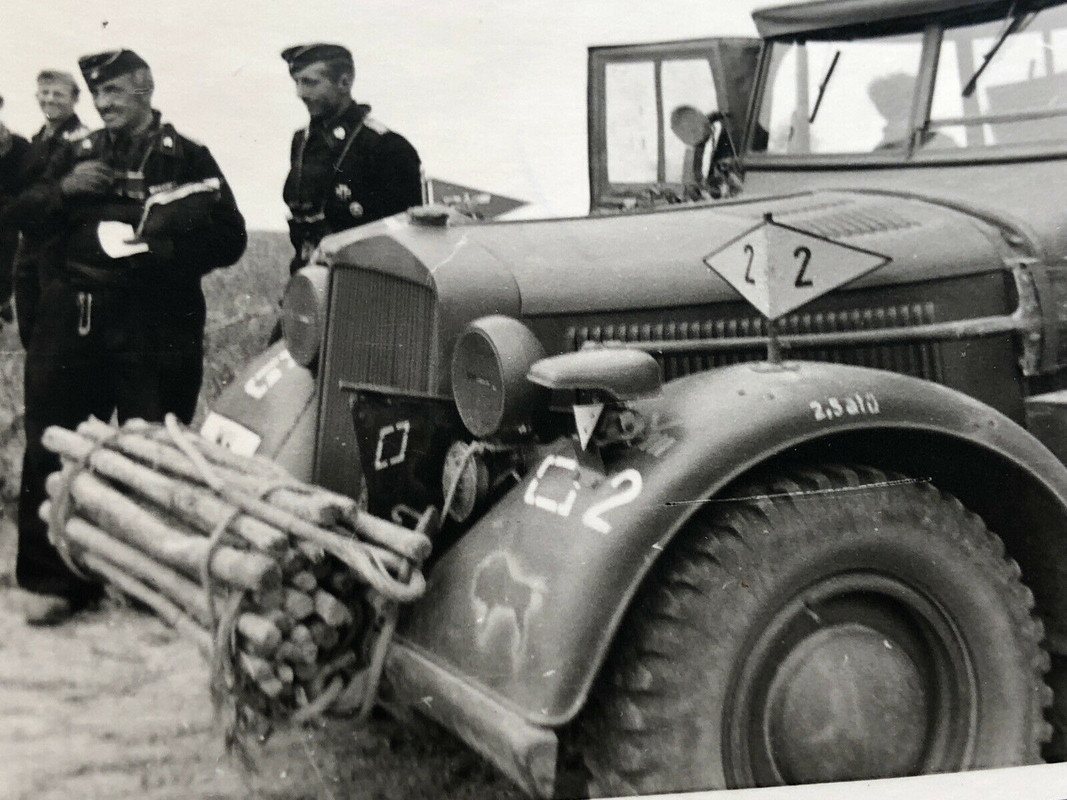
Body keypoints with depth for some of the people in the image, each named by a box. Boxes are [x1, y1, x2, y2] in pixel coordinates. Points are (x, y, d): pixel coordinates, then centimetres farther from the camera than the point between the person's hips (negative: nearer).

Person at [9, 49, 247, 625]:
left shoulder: (188, 160, 4)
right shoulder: (80, 154, 16)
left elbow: (228, 241, -3)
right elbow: (24, 218, 14)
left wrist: (158, 248, -16)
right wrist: (64, 189, -5)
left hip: (155, 329, -3)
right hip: (72, 319, 3)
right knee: (53, 448, 1)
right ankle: (55, 580, 10)